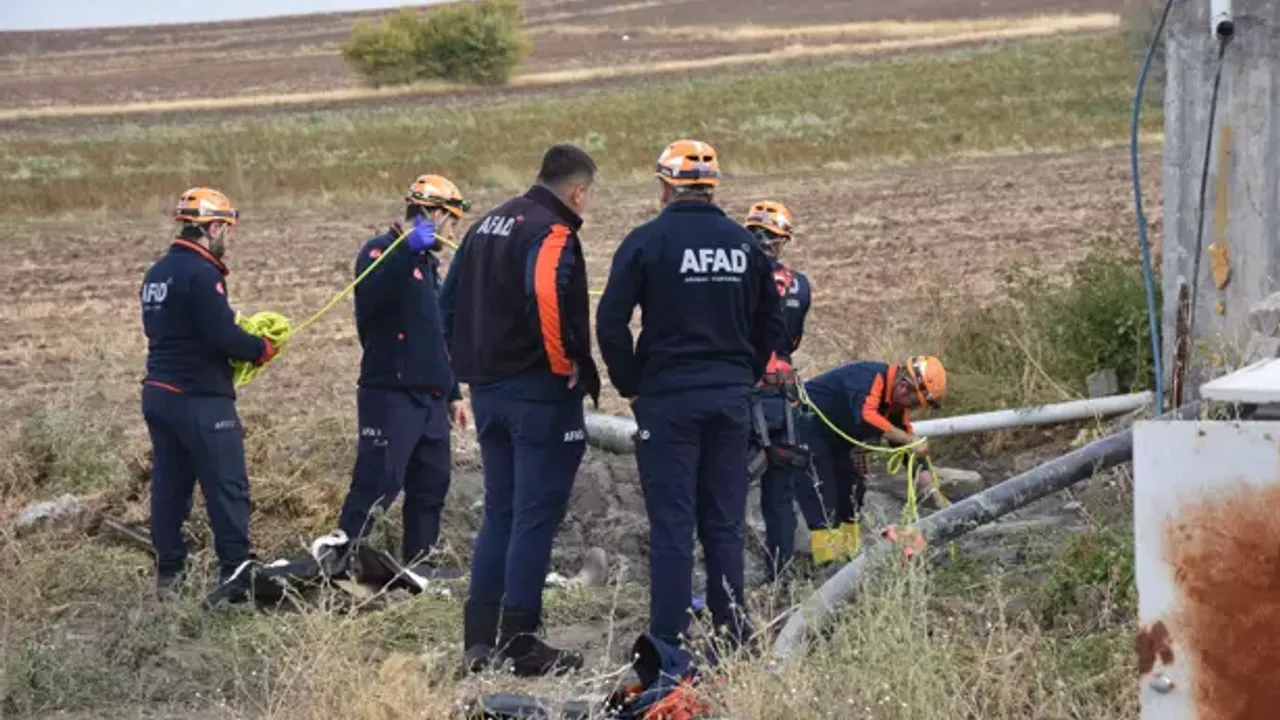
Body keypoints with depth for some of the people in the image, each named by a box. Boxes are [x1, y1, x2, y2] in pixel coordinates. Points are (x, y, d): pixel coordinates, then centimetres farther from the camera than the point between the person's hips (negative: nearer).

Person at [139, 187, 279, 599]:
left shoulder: (158, 273, 13)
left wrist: (241, 343, 12)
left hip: (158, 392, 9)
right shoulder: (201, 273, -16)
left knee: (170, 485, 12)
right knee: (227, 487, -3)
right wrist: (262, 349, -4)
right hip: (200, 398, -9)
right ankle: (235, 573, -3)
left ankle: (169, 574, 16)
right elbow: (222, 335, -22)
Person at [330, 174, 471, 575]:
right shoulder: (381, 252, -5)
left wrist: (452, 393, 26)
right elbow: (370, 297, -28)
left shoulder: (428, 263, 24)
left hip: (430, 398, 9)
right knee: (377, 482, -14)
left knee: (431, 483, 8)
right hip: (391, 392, -9)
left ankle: (418, 564, 13)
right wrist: (409, 250, -35)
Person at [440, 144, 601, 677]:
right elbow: (546, 298, -30)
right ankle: (520, 642, -4)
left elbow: (449, 302, 20)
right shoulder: (553, 232, -13)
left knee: (499, 513, 14)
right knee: (536, 515, -4)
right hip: (539, 391, -8)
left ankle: (479, 639, 14)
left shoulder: (488, 226, 15)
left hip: (488, 389, 8)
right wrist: (570, 366, -17)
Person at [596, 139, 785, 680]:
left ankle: (669, 649, -3)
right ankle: (732, 640, 13)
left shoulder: (647, 241, -7)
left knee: (672, 526, -2)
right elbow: (771, 324, 14)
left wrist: (630, 385, 0)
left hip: (668, 397, -4)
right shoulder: (744, 244, 7)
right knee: (724, 525, 11)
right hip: (731, 399, 4)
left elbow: (610, 322, -11)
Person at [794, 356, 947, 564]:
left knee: (851, 490, 10)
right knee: (823, 500, -15)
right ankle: (829, 564, -17)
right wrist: (910, 440, -41)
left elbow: (910, 451, 5)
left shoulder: (896, 403, 2)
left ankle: (851, 557, 15)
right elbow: (866, 418, -44)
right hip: (805, 428, -10)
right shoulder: (870, 377, -26)